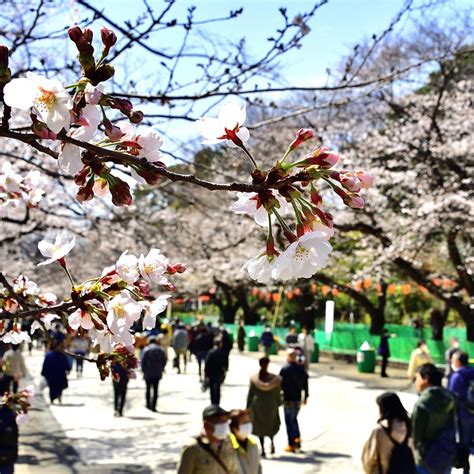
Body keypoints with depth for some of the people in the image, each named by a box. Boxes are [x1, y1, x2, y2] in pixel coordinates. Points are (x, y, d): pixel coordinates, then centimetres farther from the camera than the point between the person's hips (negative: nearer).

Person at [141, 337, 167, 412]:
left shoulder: (146, 349, -4)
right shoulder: (160, 349, 7)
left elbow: (143, 361, -9)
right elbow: (164, 360, 6)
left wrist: (144, 370, 0)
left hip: (148, 373, -2)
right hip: (157, 373, 2)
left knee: (148, 389, 13)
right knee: (155, 389, 2)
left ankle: (148, 404, 14)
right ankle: (153, 406, -2)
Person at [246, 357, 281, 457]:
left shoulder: (254, 379, -9)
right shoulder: (274, 379, -10)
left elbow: (250, 394, -3)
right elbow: (277, 394, -3)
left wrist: (248, 406, 6)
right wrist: (278, 403, 13)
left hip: (257, 405, 0)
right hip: (271, 405, 0)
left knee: (260, 427, 10)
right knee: (272, 424, 20)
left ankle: (263, 449, 5)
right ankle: (272, 442, -4)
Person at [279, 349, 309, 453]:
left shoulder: (285, 369, -13)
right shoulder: (301, 369, 1)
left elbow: (280, 384, -12)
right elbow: (305, 384, 6)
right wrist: (305, 397, 16)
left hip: (288, 399, -5)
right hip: (298, 399, 5)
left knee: (289, 422, 2)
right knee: (294, 419, 22)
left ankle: (291, 445, 3)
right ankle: (297, 439, 16)